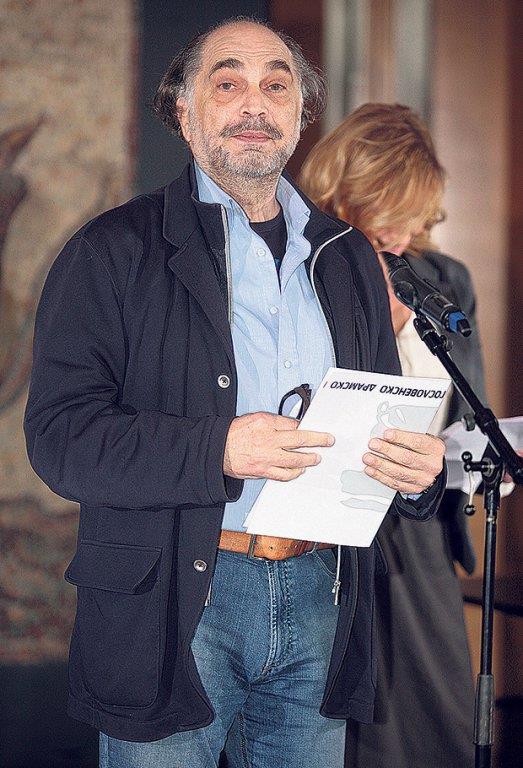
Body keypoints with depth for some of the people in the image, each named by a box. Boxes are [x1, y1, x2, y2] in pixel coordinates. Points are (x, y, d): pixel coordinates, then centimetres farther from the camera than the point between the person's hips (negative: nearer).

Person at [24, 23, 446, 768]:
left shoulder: (349, 259, 15)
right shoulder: (115, 251, -1)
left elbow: (384, 414, 21)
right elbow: (60, 433, -10)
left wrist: (417, 467, -4)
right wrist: (216, 451, -24)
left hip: (320, 594, 5)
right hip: (174, 604, -4)